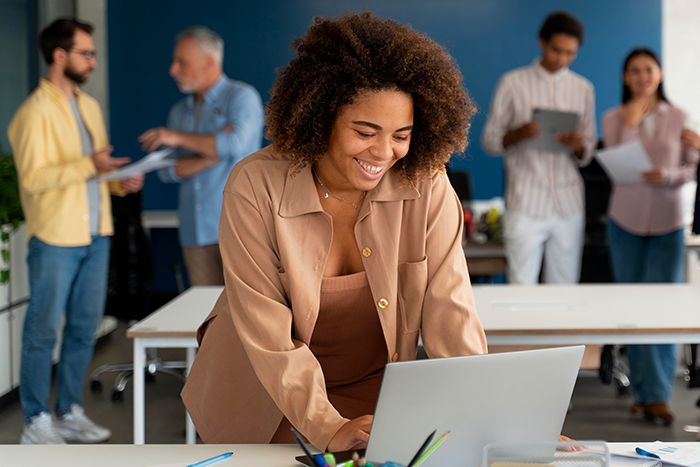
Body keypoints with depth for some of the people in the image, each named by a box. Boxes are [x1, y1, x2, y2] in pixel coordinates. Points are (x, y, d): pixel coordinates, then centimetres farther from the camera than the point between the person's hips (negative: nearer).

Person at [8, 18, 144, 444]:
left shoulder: (90, 107, 15)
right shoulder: (35, 113, -10)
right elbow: (33, 178, -19)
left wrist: (121, 182, 4)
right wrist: (89, 166, -25)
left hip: (96, 236, 8)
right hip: (55, 238, -8)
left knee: (85, 328, 12)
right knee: (43, 331, 0)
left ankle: (71, 412, 23)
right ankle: (37, 422, 8)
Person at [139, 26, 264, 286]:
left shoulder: (241, 97, 0)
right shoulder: (180, 111, 18)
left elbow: (236, 143, -18)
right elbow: (168, 171, 7)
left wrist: (179, 137, -7)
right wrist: (212, 153, -10)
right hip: (196, 232, 6)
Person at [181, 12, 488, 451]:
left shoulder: (427, 187, -12)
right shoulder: (255, 188, -17)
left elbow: (449, 309, -13)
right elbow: (266, 328, -19)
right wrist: (327, 428, -28)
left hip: (377, 392, 1)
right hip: (267, 400, -1)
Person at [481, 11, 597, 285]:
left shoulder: (583, 88, 12)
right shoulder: (513, 83, 3)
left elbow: (586, 156, 14)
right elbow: (489, 141, 2)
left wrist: (578, 145, -10)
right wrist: (519, 134, -18)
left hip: (569, 204, 3)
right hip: (526, 206, -3)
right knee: (522, 288, -8)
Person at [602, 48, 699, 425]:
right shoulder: (614, 118, 4)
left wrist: (668, 176, -15)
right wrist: (631, 121, -12)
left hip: (667, 223, -1)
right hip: (625, 222, 1)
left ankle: (656, 395, -4)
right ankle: (643, 389, 15)